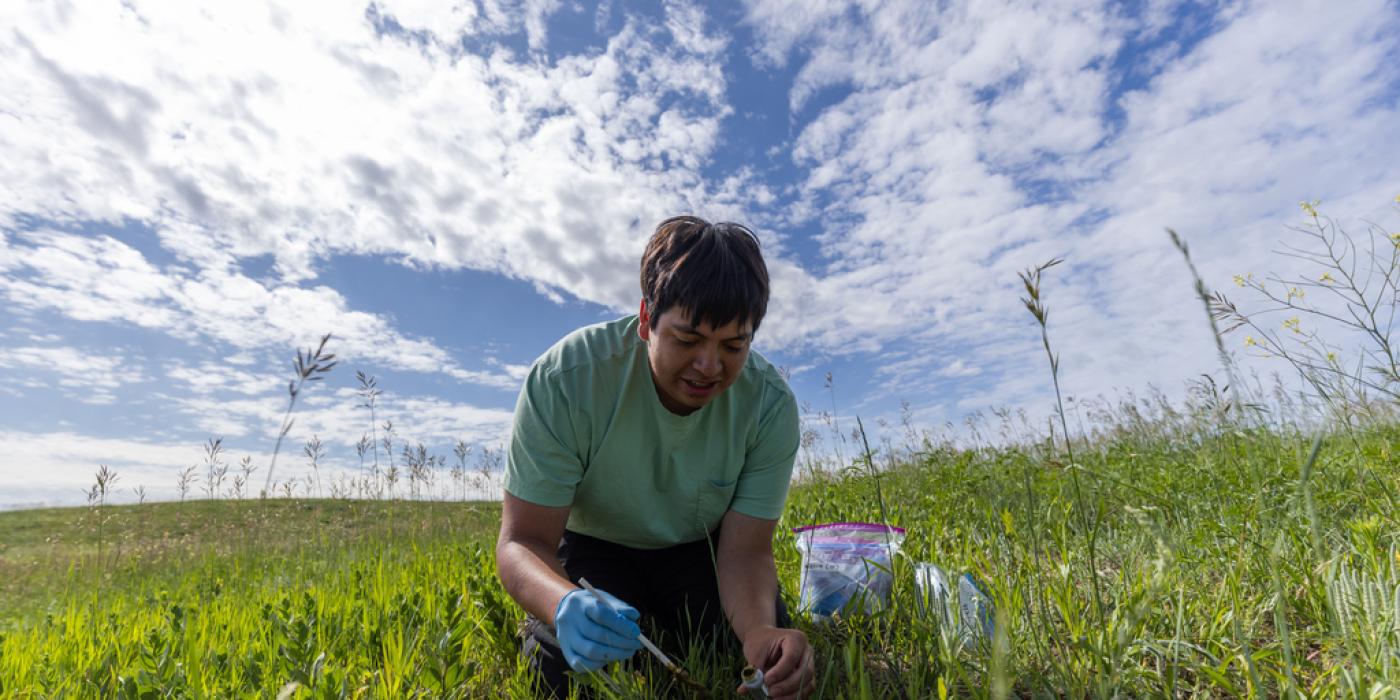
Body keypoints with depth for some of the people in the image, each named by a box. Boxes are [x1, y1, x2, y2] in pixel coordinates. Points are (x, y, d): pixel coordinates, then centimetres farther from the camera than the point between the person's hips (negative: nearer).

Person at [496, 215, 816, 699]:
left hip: (700, 550, 2)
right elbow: (522, 541, -27)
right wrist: (566, 603, -49)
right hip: (593, 547, -1)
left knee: (774, 657, -15)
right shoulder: (563, 379, -30)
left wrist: (761, 628, -43)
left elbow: (745, 549, -21)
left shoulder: (770, 404, -24)